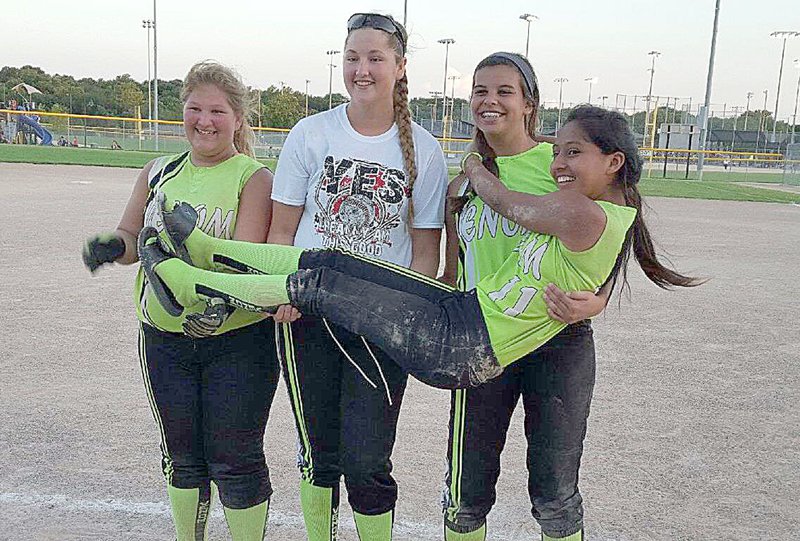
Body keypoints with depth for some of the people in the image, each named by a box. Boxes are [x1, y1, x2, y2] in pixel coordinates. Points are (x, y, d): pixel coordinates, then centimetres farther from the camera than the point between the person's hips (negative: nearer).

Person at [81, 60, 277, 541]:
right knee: (182, 456, 19)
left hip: (237, 337, -5)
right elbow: (132, 240, 14)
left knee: (235, 461, 2)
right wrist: (112, 244, -9)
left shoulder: (254, 177, -7)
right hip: (164, 336, 5)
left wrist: (221, 300, -37)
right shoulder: (159, 173, 9)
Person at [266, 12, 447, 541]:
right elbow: (283, 228, 4)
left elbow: (426, 247, 2)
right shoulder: (311, 134, 1)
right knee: (318, 449, 12)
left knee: (366, 461, -3)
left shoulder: (422, 149, 0)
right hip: (308, 313, 1)